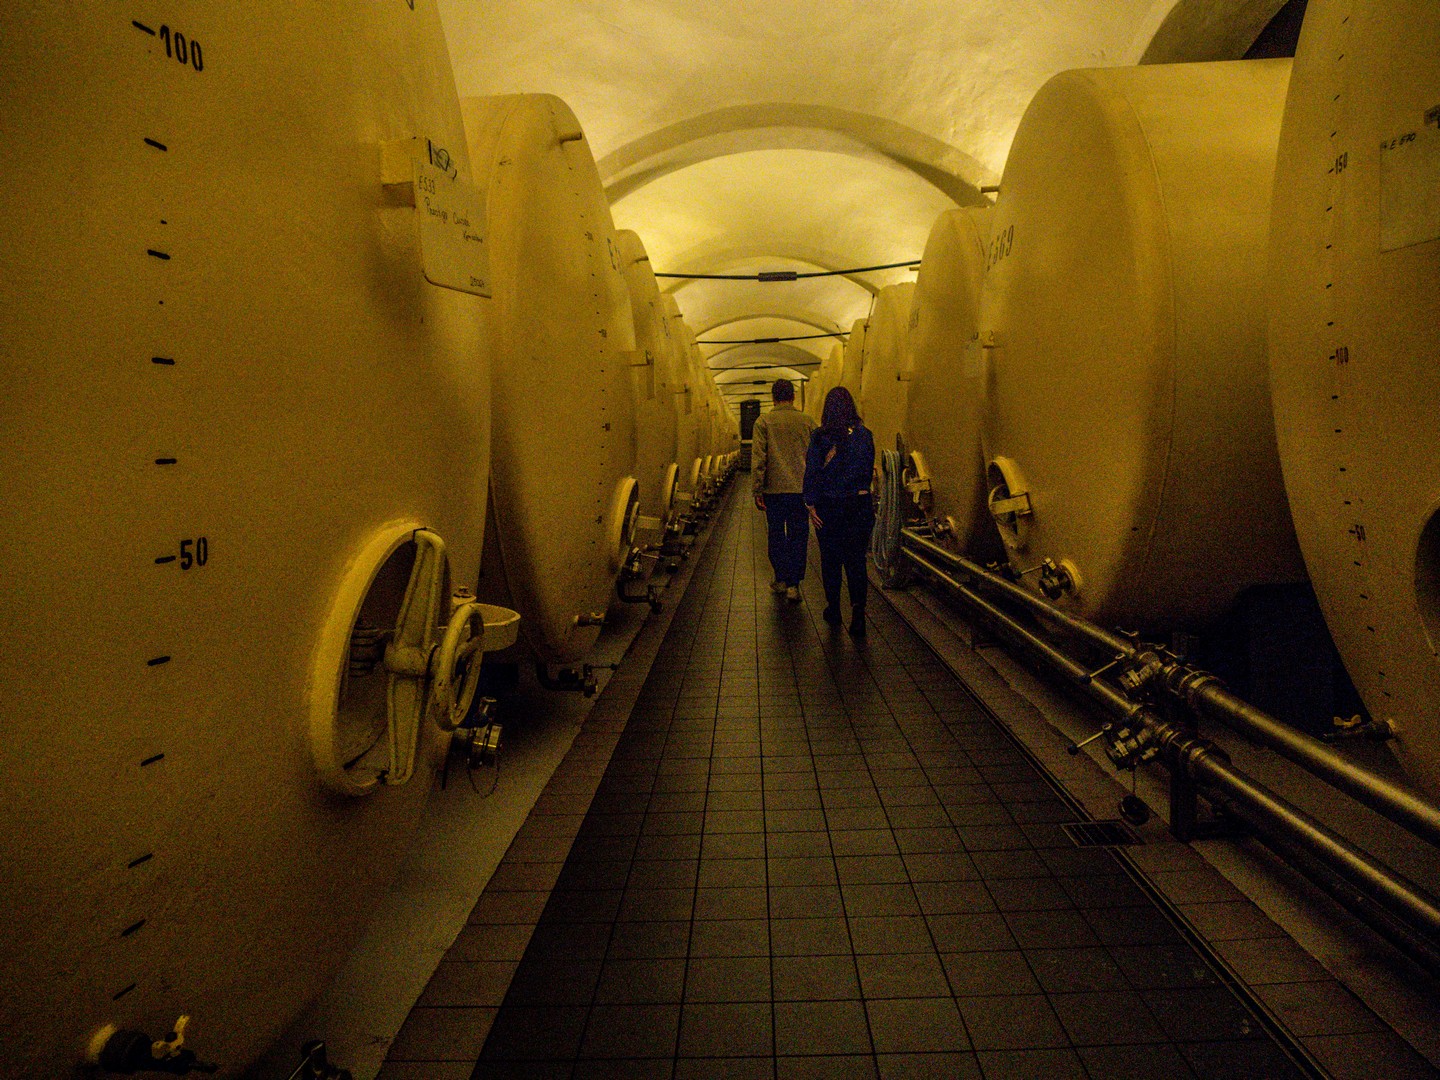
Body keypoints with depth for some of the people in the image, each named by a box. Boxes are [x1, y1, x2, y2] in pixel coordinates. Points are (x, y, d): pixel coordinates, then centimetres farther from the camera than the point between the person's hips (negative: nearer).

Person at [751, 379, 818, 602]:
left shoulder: (763, 422, -2)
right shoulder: (808, 422, 4)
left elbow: (758, 458, -7)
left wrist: (757, 490, -4)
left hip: (774, 489, -1)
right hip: (801, 489, 1)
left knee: (776, 535, 13)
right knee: (798, 537, 6)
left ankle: (781, 580, 21)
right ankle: (794, 585, 4)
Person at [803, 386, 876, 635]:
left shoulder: (820, 436, -8)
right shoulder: (864, 435, -1)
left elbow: (812, 472, -10)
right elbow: (869, 470, 5)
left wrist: (811, 504, -6)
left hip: (829, 505, -1)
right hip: (859, 503, 2)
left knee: (830, 558, 12)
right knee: (856, 559, 6)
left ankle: (833, 610, 22)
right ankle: (858, 607, -10)